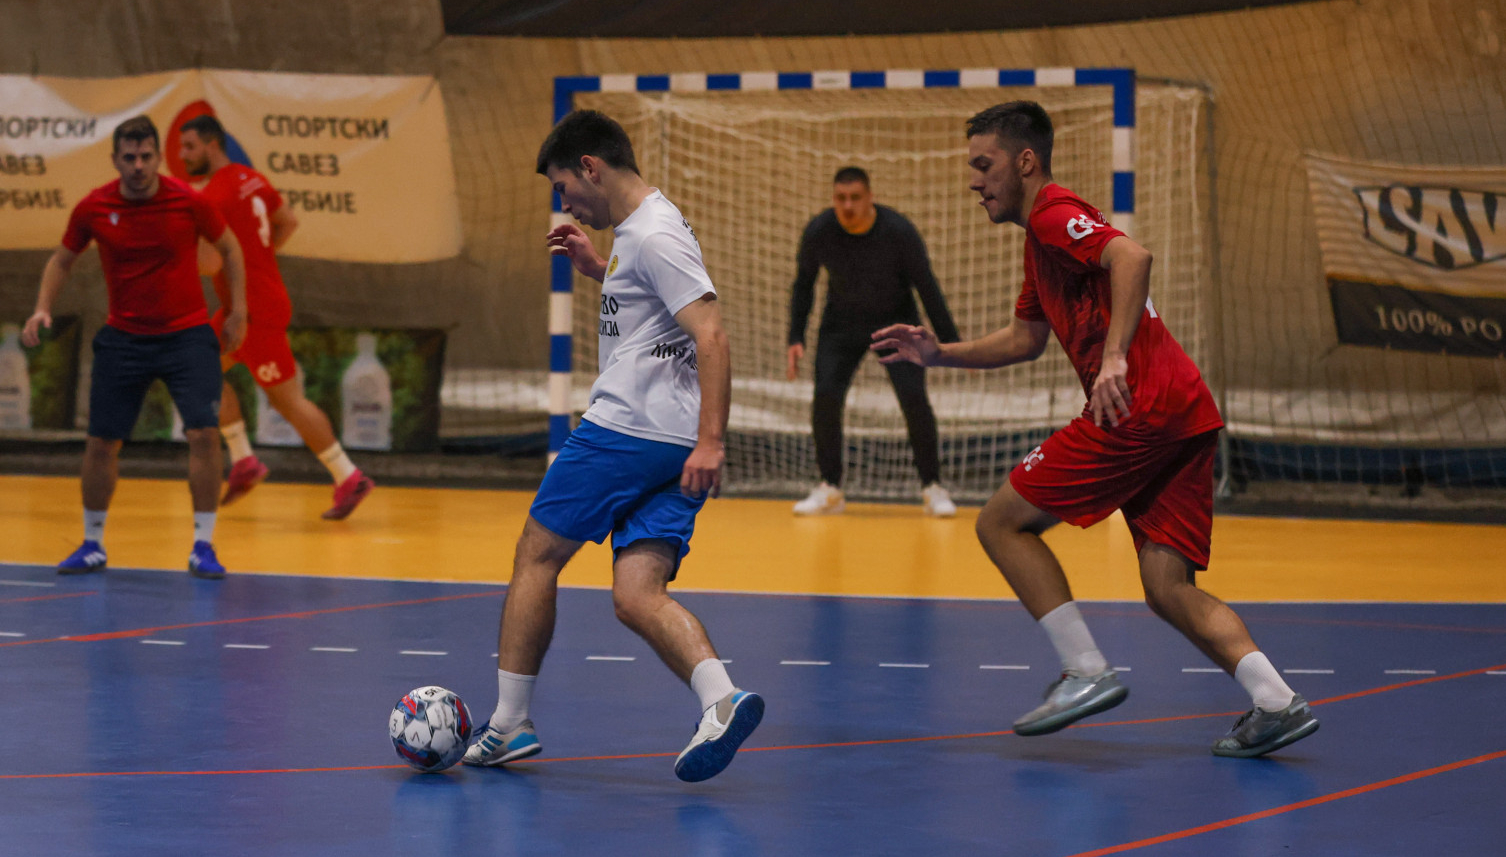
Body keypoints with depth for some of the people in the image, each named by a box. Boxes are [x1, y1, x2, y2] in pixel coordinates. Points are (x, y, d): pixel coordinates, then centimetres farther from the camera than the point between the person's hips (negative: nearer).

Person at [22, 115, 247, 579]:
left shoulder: (188, 201, -12)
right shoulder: (93, 208, -7)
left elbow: (230, 248, 5)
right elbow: (62, 259, 11)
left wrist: (238, 312, 1)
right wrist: (43, 308, -4)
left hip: (187, 334, -2)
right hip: (123, 339, 2)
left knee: (204, 435, -14)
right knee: (101, 442, 3)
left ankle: (203, 547, -4)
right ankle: (92, 545, 20)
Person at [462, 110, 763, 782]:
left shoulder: (654, 235, -12)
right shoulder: (637, 229, 19)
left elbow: (711, 336, -20)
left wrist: (711, 441, -27)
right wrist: (594, 266, 25)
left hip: (623, 431, -9)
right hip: (673, 446, 9)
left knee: (536, 556, 5)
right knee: (637, 596, -1)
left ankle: (508, 723, 10)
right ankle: (720, 700, -23)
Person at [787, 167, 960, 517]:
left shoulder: (899, 232, -24)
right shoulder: (818, 232, -18)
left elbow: (927, 287, -13)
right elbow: (803, 284, -1)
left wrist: (950, 341, -14)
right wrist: (796, 339, -6)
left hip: (895, 321, -2)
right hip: (841, 324, 2)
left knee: (914, 398, -16)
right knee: (825, 398, -15)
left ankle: (932, 488, -2)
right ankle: (829, 490, -1)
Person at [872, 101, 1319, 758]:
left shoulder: (1053, 214, -4)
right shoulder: (1042, 238, 27)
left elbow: (1132, 256, -23)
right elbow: (1025, 338, 39)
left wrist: (1115, 358, -31)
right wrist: (938, 353, 31)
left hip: (1140, 408, -10)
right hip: (1185, 415, 10)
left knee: (1002, 523, 2)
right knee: (1168, 589, 4)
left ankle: (1087, 672, -2)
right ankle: (1277, 703, -9)